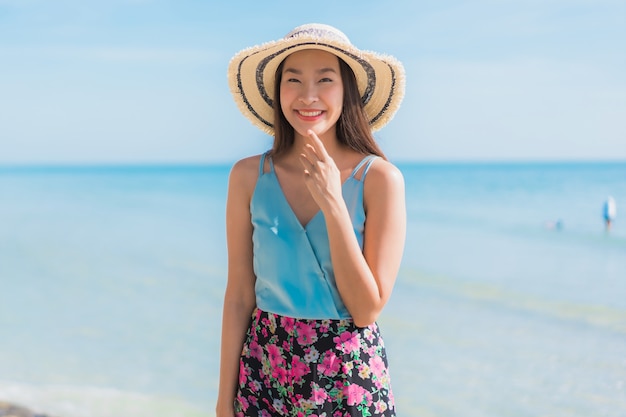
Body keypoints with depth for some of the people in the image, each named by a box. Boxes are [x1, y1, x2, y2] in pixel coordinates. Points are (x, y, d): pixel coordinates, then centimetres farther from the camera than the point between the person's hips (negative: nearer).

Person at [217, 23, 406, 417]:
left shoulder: (379, 178, -11)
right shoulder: (249, 177, -5)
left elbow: (367, 310, -13)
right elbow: (239, 295, -1)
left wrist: (333, 206, -21)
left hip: (351, 376, -1)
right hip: (265, 374, 2)